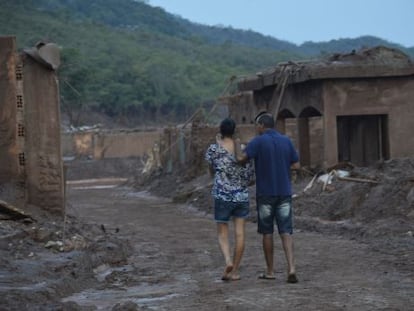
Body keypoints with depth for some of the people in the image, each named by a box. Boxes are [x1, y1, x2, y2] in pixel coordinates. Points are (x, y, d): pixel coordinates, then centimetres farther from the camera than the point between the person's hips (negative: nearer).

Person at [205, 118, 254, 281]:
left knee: (222, 233, 7)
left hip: (222, 195, -2)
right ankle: (235, 271, 8)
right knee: (239, 233, 6)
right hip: (242, 195, 2)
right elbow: (250, 174, 2)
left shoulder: (214, 149, -4)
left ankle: (228, 261, -18)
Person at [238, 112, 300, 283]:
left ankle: (270, 271, 15)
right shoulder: (286, 141, 5)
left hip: (265, 193, -3)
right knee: (286, 232, 1)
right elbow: (296, 165, 8)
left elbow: (242, 159, -19)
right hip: (284, 192, 3)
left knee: (267, 232, 8)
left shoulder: (258, 141, -8)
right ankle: (291, 268, -15)